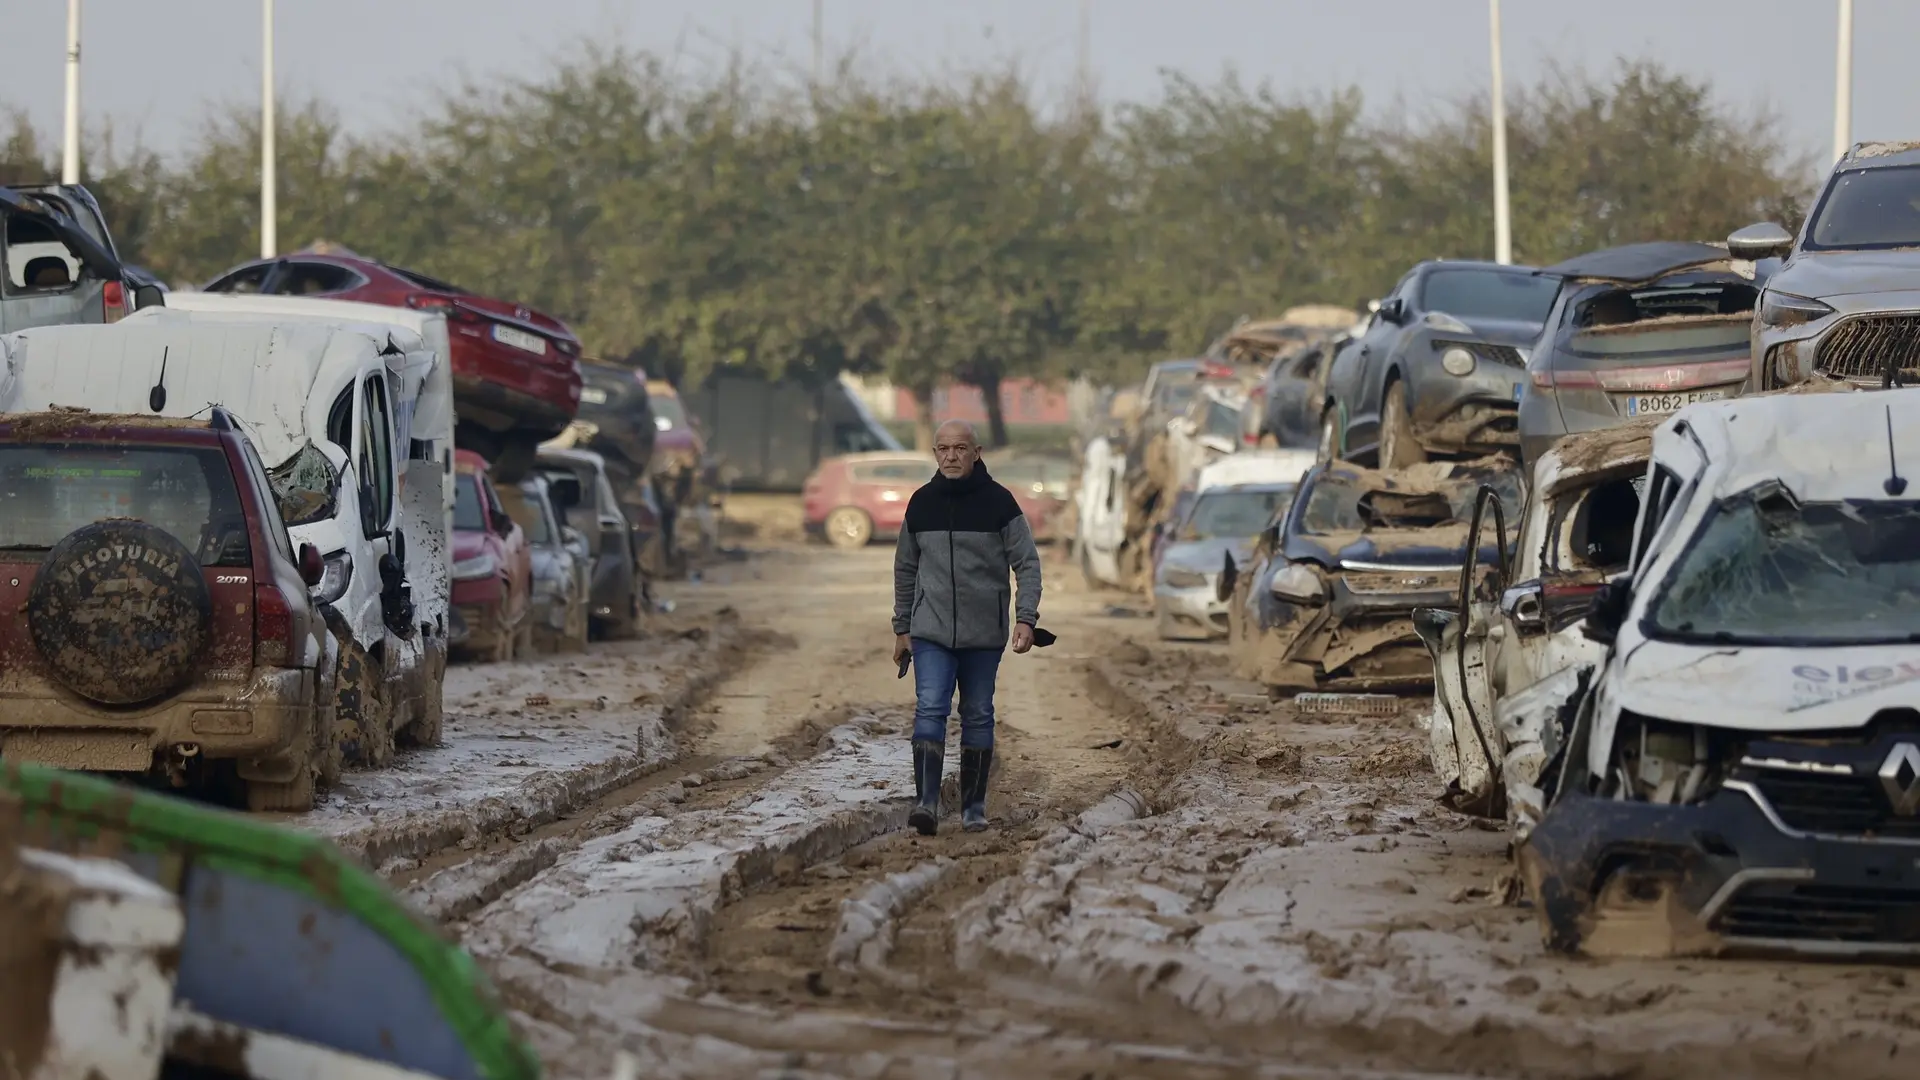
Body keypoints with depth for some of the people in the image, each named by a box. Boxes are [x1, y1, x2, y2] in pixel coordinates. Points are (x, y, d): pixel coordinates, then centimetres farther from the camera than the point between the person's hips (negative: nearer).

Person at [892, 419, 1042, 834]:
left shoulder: (998, 502, -3)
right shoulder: (921, 504, 5)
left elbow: (1027, 563, -3)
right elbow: (905, 569, 15)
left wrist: (1026, 618, -15)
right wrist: (902, 628, 13)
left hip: (984, 632, -1)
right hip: (931, 631, 1)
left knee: (978, 717, 7)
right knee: (929, 711, -13)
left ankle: (973, 807, 15)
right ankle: (926, 802, -20)